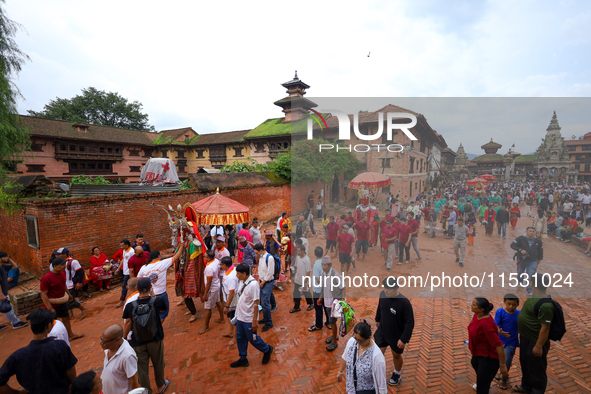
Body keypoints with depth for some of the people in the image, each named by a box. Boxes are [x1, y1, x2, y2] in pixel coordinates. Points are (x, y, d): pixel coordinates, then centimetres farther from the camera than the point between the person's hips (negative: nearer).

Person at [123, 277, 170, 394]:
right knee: (158, 364, 25)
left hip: (138, 344, 0)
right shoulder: (158, 301, -19)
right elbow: (163, 310, 3)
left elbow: (128, 324, -8)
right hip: (155, 341, 1)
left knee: (142, 369, 18)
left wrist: (123, 339, 11)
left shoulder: (130, 306, -18)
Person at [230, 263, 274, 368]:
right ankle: (243, 359, 37)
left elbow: (256, 303, -22)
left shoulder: (253, 284, -25)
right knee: (240, 338, 18)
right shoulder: (243, 282, 1)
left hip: (249, 319, -8)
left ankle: (267, 350, 34)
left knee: (253, 339, 9)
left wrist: (254, 320, -19)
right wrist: (238, 314, 18)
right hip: (240, 316, 8)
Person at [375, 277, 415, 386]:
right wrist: (378, 319, 20)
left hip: (397, 336, -3)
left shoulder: (404, 303, -29)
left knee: (396, 355, 20)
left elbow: (410, 323, -20)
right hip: (382, 331, 3)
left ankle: (397, 374, 50)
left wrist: (404, 339, -21)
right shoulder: (383, 294, -16)